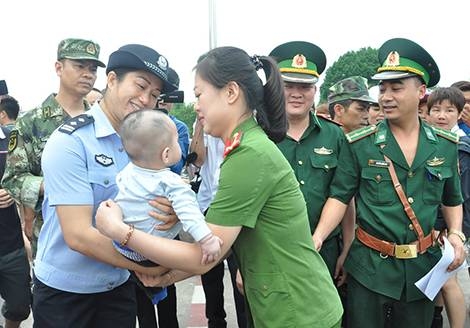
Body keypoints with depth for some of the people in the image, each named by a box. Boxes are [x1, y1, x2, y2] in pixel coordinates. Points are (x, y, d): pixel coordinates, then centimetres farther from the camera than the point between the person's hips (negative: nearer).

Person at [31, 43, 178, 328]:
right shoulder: (69, 142, -20)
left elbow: (153, 206, 0)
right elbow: (78, 235, -26)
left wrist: (171, 212, -23)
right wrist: (149, 265, -25)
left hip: (120, 286, 5)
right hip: (65, 291, -5)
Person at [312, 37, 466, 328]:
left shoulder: (446, 145, 1)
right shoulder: (360, 144, -8)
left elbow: (452, 200, 12)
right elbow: (340, 196, -9)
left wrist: (456, 234, -5)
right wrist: (317, 238, -22)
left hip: (422, 267, 3)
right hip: (370, 266, -2)